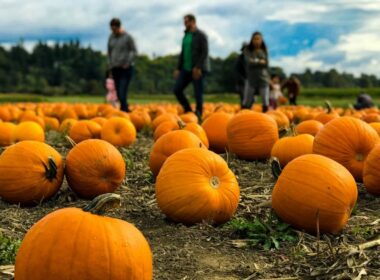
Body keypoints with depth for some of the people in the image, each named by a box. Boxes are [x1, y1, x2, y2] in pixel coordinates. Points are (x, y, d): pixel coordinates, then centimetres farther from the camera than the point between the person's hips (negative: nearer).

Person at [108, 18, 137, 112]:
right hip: (115, 68, 5)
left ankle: (123, 110, -16)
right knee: (119, 93, 4)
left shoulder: (127, 37, -5)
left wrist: (127, 63, -11)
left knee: (122, 92, -16)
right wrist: (110, 64, 11)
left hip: (126, 68, -5)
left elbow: (134, 51, -4)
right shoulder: (111, 37, 9)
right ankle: (126, 109, 15)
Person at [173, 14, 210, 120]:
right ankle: (188, 111, 12)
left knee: (198, 94, -3)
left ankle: (198, 115, 6)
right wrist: (178, 68, 14)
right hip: (186, 69, 7)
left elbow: (205, 53, -13)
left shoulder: (201, 35, -5)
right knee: (177, 89, 0)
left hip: (198, 70, -7)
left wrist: (198, 67, -20)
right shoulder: (186, 35, 17)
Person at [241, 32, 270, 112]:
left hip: (263, 78, 2)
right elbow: (249, 62, -12)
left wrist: (255, 61, -8)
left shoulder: (264, 50, 7)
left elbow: (266, 63, -3)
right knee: (246, 104, -4)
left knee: (265, 103, 0)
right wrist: (260, 61, -5)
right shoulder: (247, 50, 1)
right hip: (251, 79, -2)